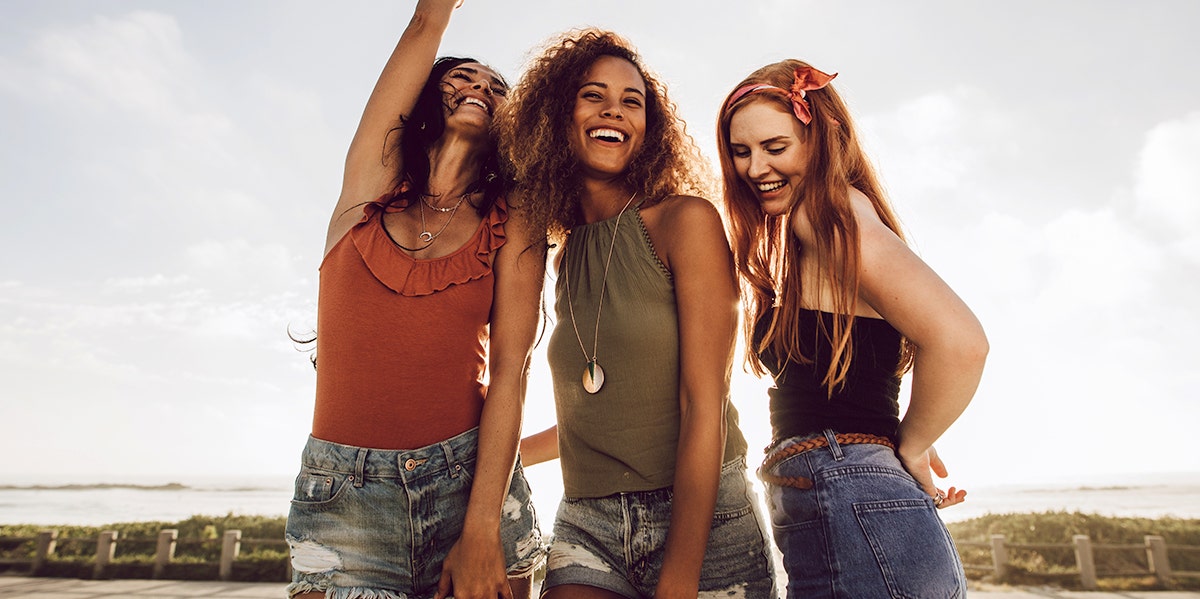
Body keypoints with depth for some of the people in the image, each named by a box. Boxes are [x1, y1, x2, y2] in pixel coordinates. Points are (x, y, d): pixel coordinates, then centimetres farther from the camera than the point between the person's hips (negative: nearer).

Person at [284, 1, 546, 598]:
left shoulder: (513, 229, 2)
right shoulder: (371, 177, 7)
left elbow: (510, 374, -7)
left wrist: (481, 530, -13)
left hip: (471, 481, 0)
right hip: (344, 493, 1)